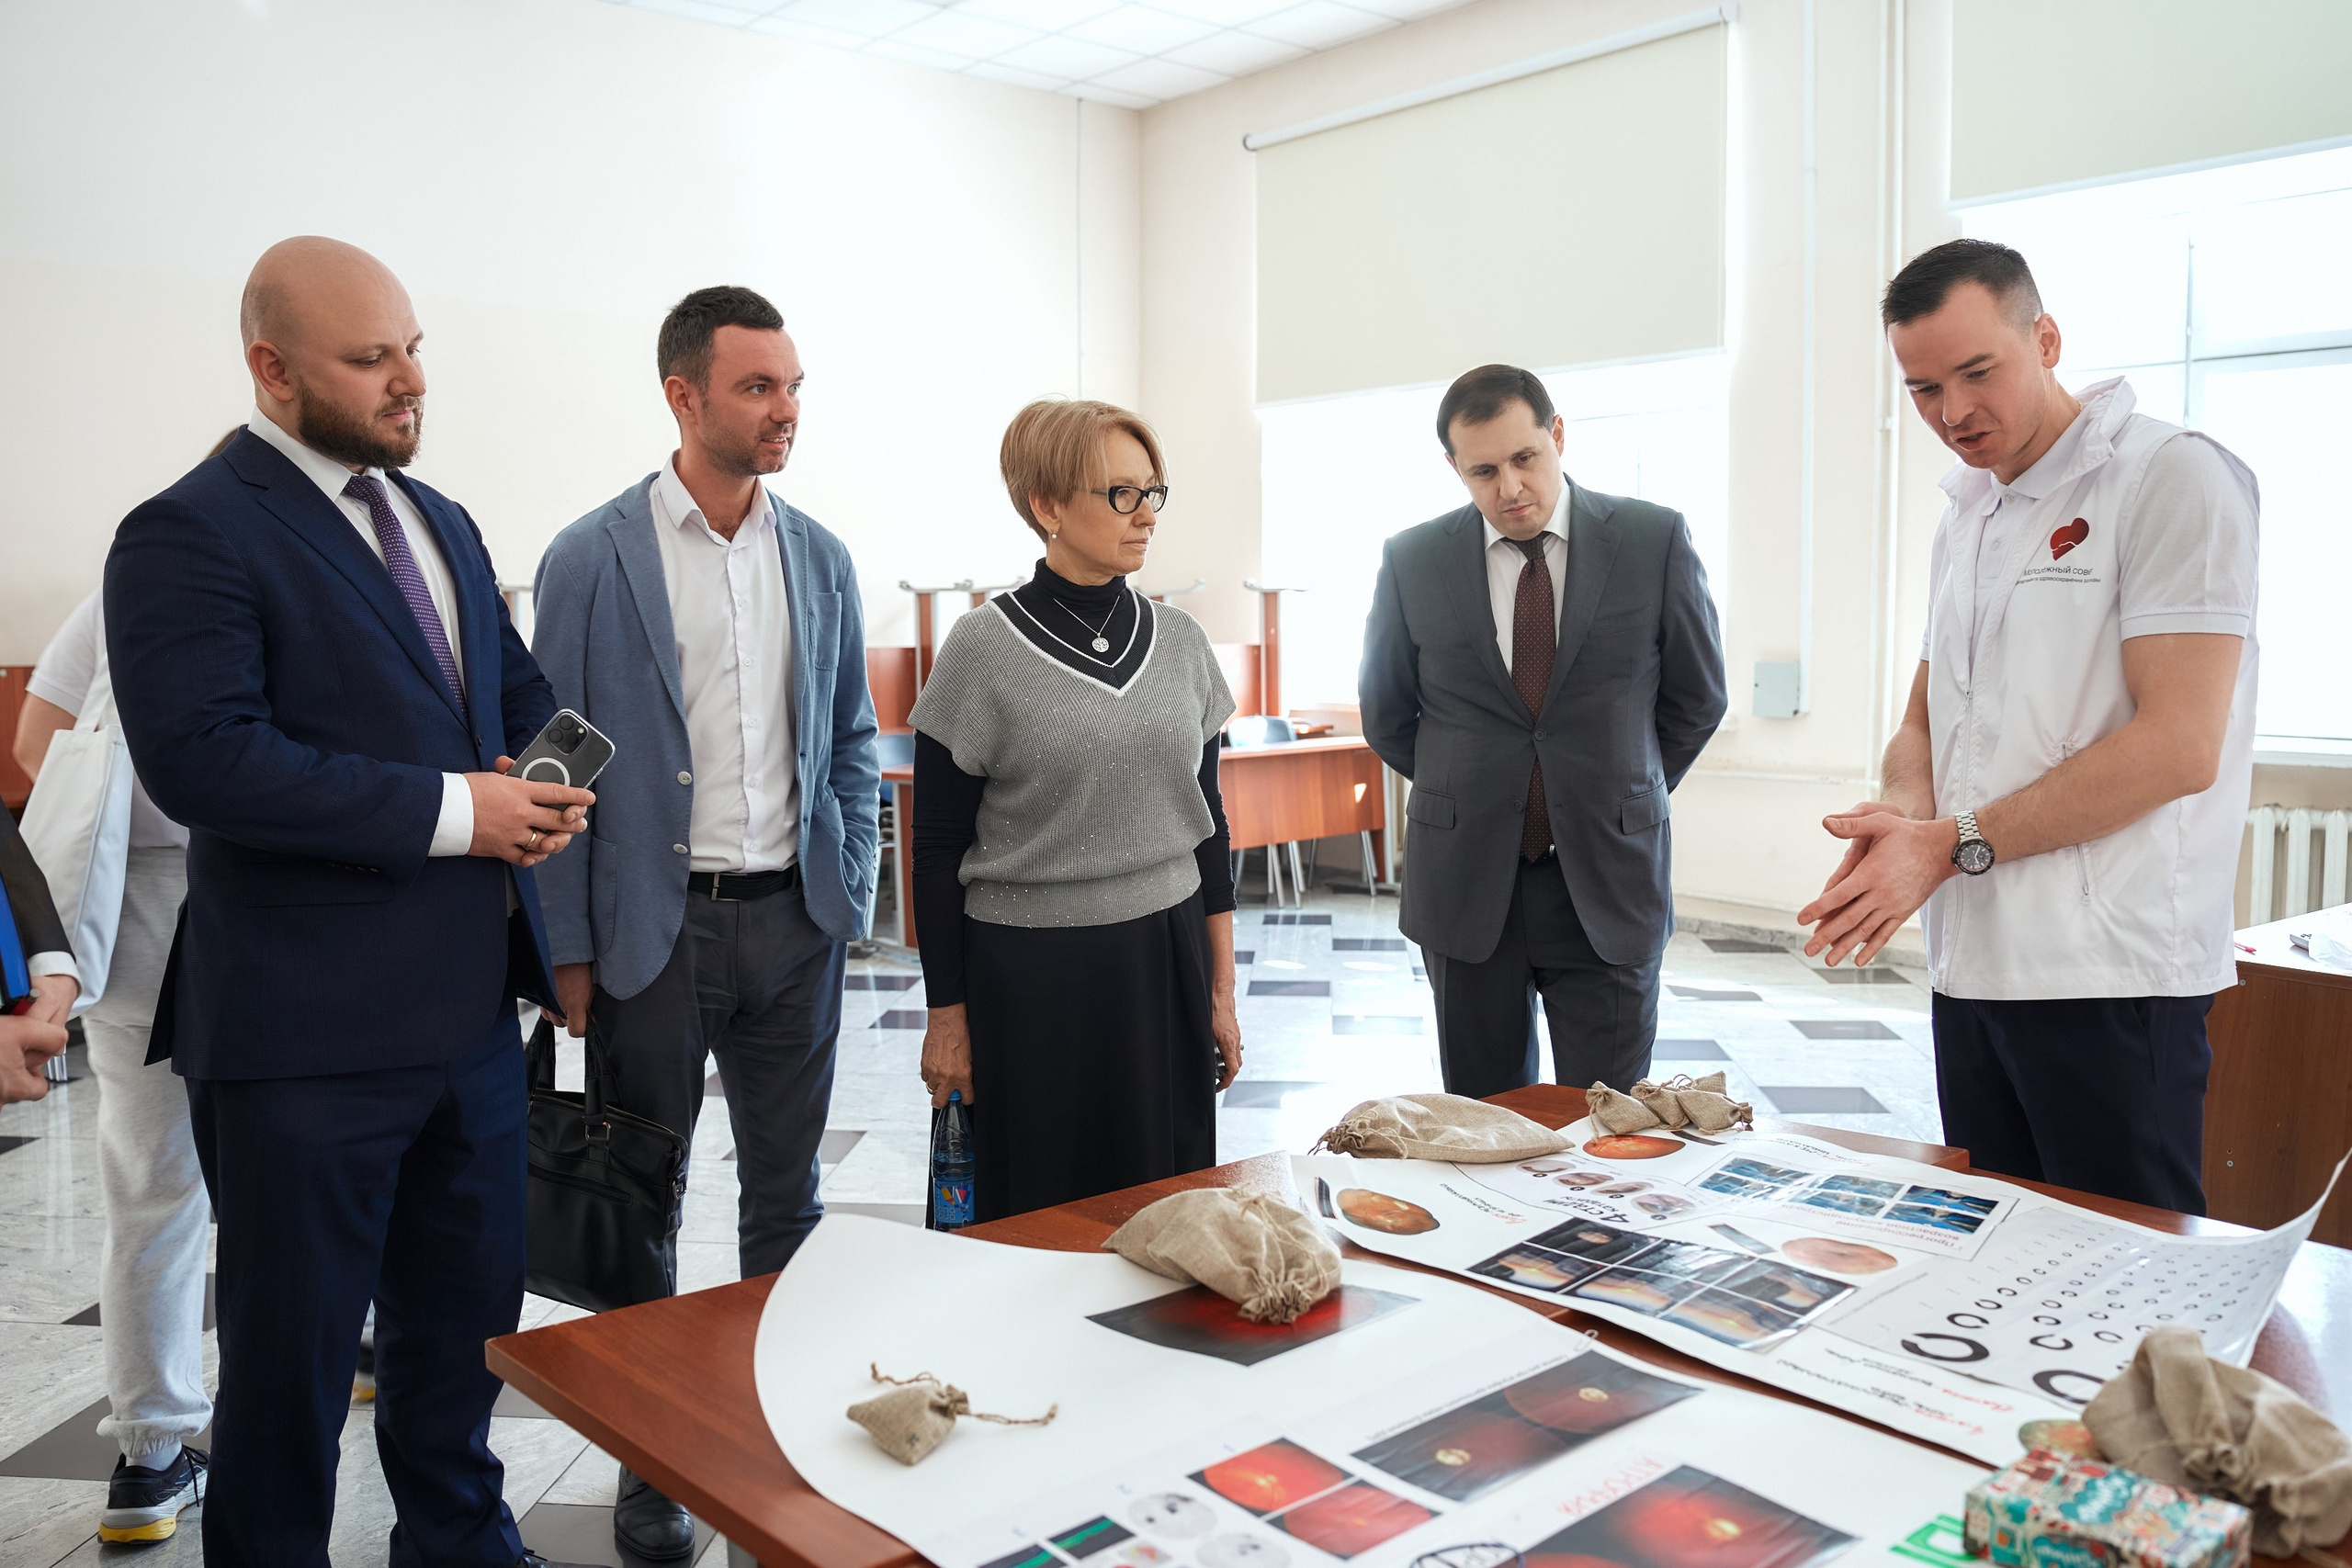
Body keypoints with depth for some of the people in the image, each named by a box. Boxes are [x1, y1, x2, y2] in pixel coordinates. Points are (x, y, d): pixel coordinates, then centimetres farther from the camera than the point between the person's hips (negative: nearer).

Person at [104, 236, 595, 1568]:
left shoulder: (442, 523, 14)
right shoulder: (192, 534, -11)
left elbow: (520, 693, 21)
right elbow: (201, 757, -23)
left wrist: (542, 786, -2)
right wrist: (451, 810, -21)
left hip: (471, 1008, 8)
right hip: (308, 1029, -7)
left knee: (469, 1319, 21)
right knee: (293, 1354, 9)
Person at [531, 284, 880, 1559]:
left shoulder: (820, 557, 5)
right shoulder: (592, 559, -6)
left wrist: (846, 899, 5)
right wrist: (569, 950, -7)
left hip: (793, 924, 3)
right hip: (654, 927, -3)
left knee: (785, 1194, 14)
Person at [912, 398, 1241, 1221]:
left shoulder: (1179, 639, 4)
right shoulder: (985, 647, -8)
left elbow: (1206, 818, 10)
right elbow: (939, 850, -5)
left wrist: (1221, 990, 9)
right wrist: (947, 1015, -4)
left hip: (1166, 964, 4)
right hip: (1027, 979, -4)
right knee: (1040, 1220, 8)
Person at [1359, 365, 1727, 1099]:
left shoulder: (1655, 539, -2)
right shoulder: (1411, 561, 0)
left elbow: (1697, 696, 9)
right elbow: (1385, 715, 13)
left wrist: (1621, 793, 12)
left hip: (1608, 880, -1)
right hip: (1465, 881, 1)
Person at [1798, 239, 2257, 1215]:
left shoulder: (2172, 476, -7)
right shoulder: (1965, 521, 17)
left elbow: (2178, 748, -15)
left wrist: (1953, 843, -14)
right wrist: (1902, 817, -4)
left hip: (2109, 981, -7)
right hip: (1970, 969, 7)